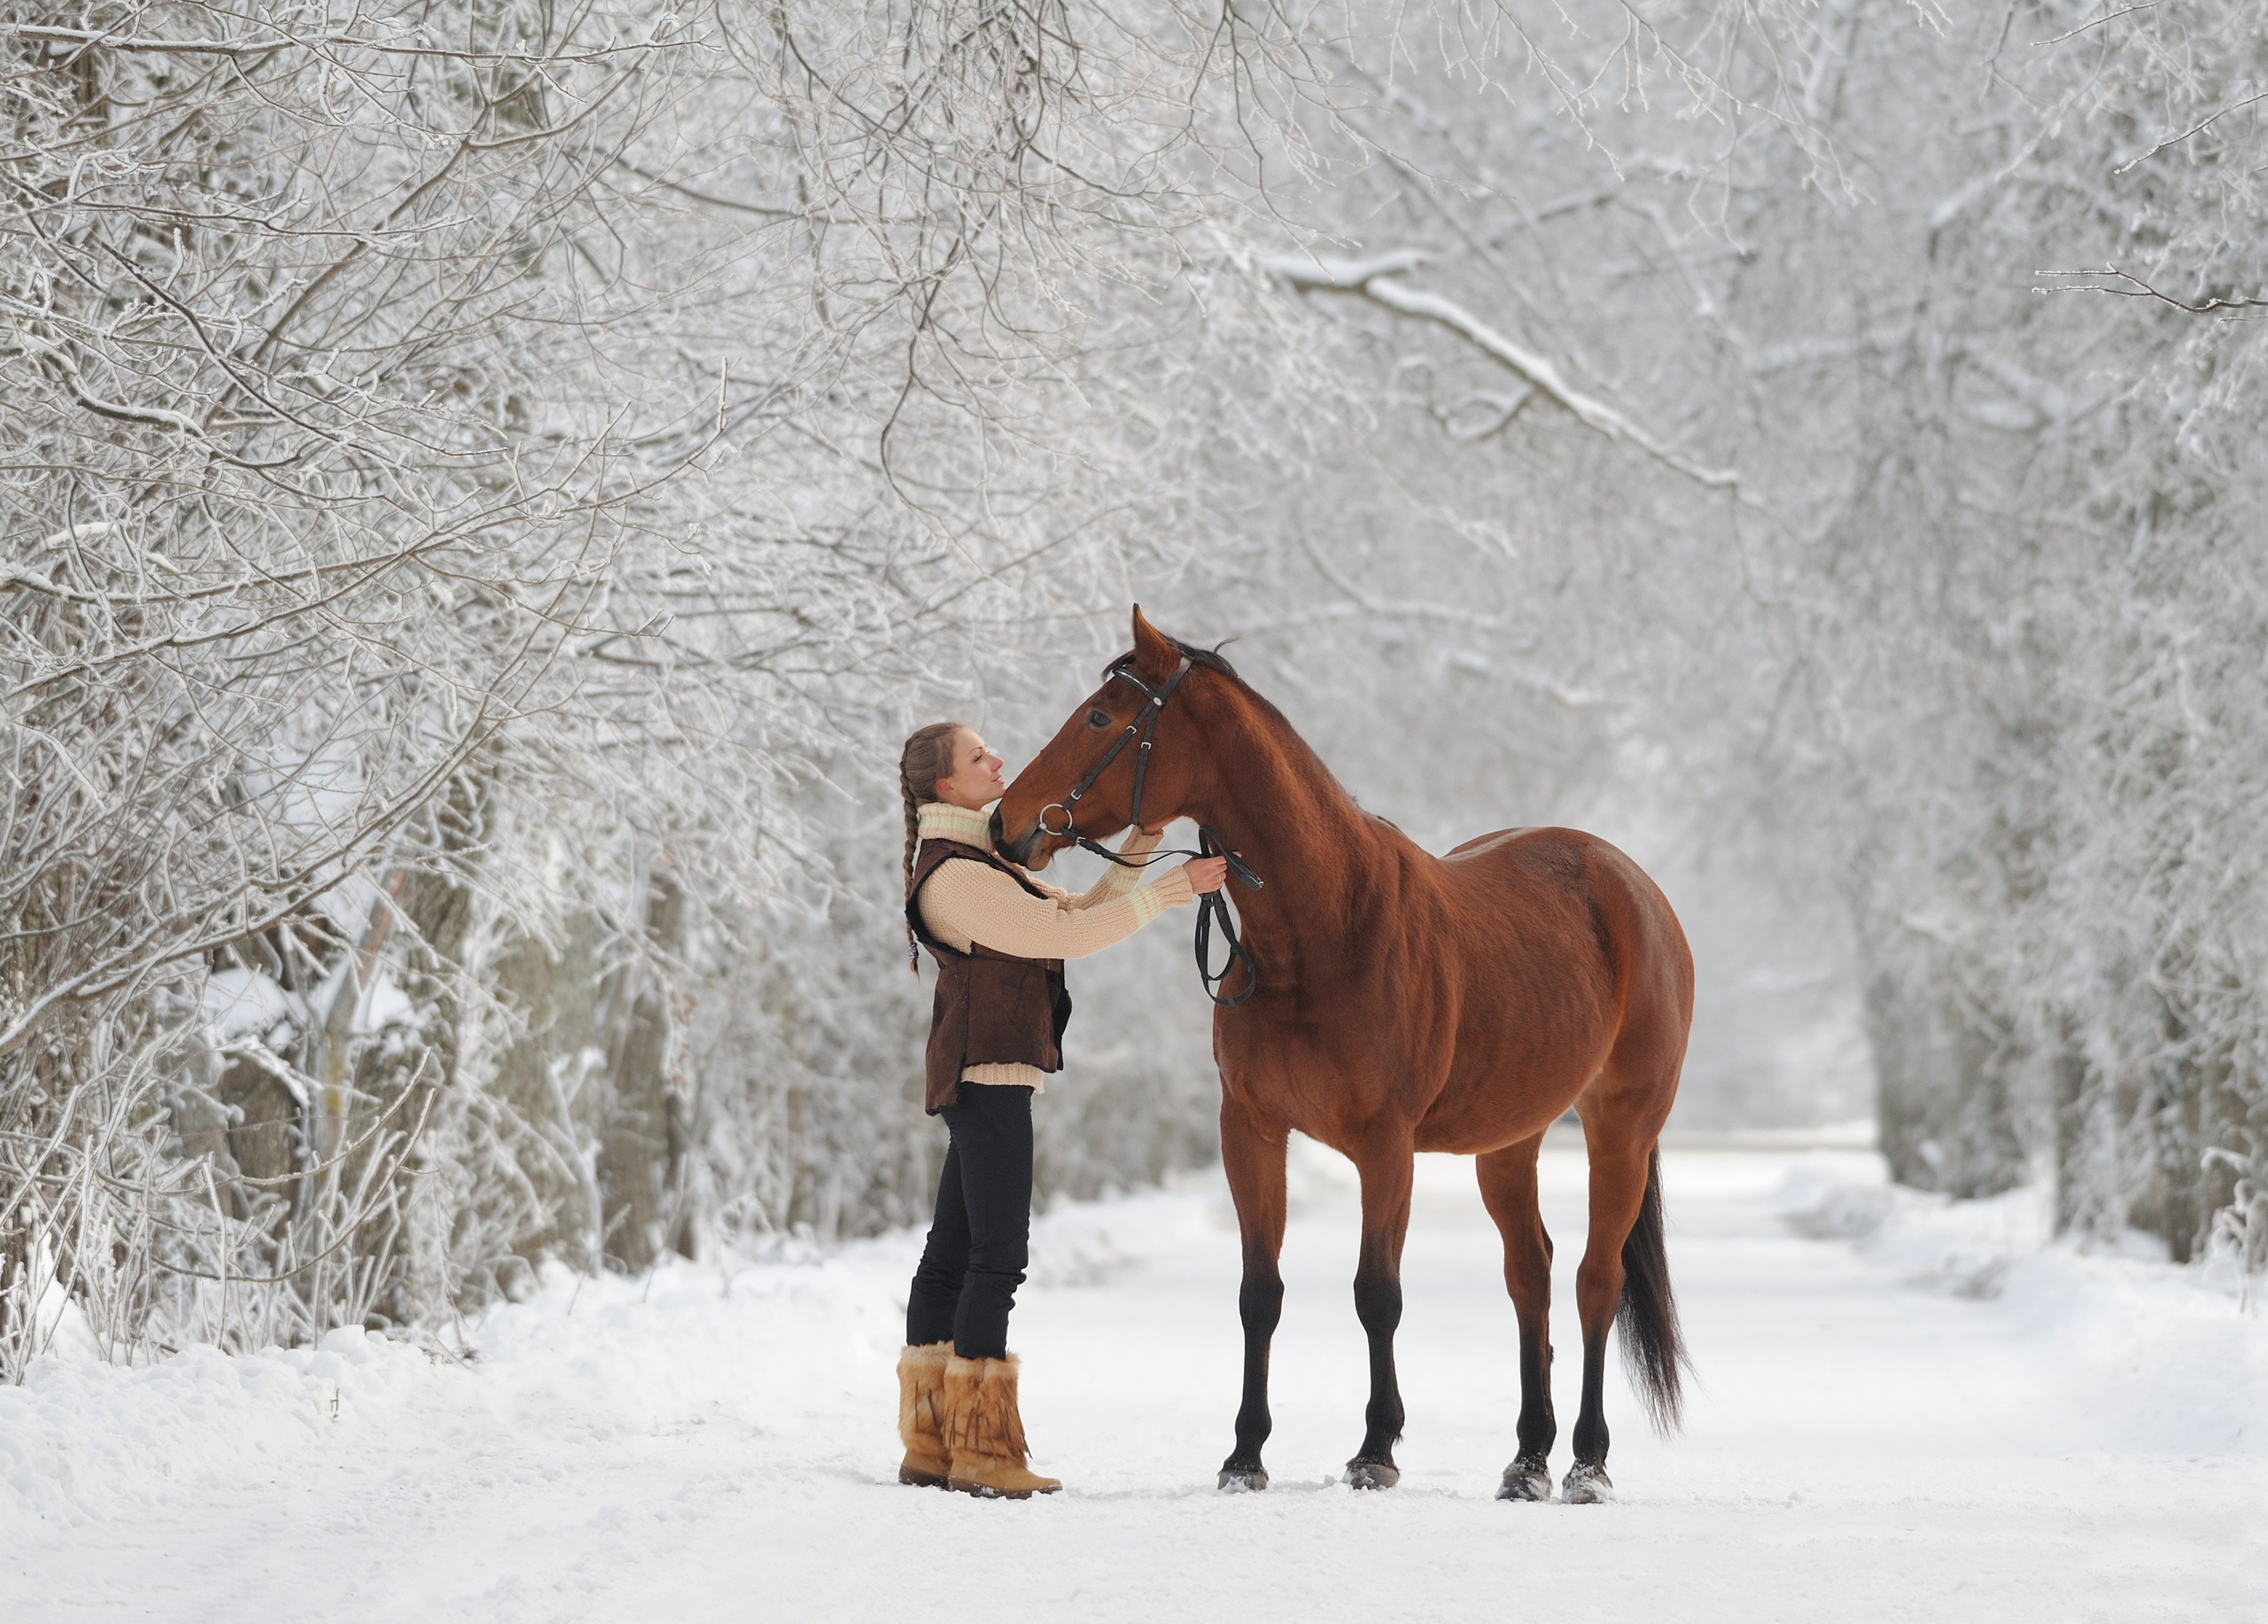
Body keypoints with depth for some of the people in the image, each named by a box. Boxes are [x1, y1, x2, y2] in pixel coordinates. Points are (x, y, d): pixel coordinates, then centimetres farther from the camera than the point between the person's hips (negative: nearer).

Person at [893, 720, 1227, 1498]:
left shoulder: (979, 862, 19)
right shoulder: (954, 874, -15)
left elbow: (1076, 910, 20)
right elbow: (1070, 934, -20)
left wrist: (1141, 844, 10)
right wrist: (1174, 887, -17)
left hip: (978, 1081, 11)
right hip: (988, 1075, -11)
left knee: (952, 1250, 10)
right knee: (999, 1254, -9)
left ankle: (930, 1443, 14)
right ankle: (979, 1450, -8)